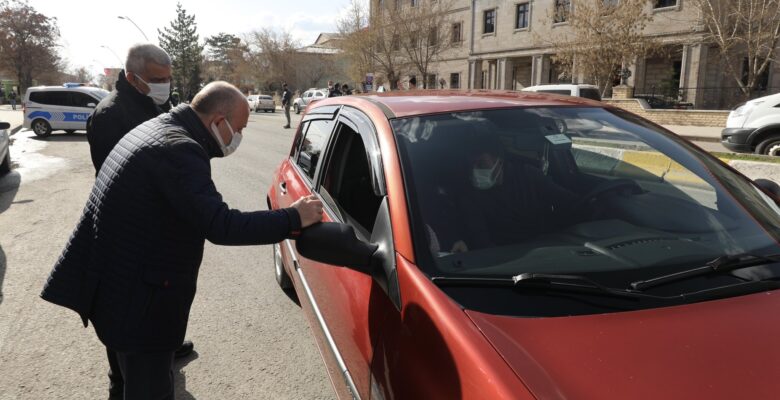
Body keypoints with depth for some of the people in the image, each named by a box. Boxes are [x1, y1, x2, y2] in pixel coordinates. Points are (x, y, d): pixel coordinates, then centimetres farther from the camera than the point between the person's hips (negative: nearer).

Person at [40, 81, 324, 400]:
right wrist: (293, 219, -23)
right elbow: (220, 227, -31)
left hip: (116, 280, 10)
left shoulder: (158, 128, 9)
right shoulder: (179, 150, -24)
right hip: (136, 297, -10)